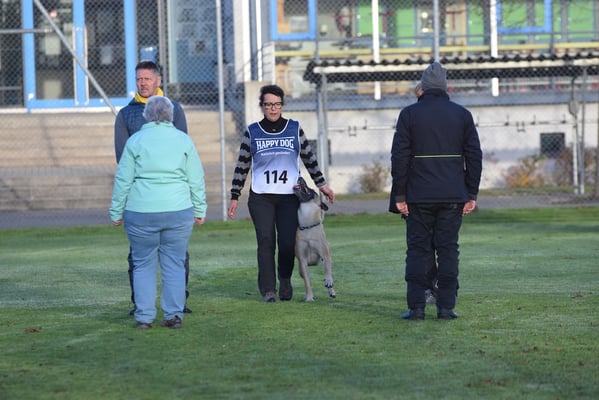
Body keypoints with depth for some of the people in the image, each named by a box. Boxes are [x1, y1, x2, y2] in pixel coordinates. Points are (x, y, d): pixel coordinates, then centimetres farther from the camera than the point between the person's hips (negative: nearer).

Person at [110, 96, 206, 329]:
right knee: (175, 265, 7)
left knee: (143, 265, 6)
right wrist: (200, 209, 13)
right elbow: (196, 180, 5)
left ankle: (144, 317, 5)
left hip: (141, 214, -1)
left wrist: (116, 212, 8)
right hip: (178, 212, 1)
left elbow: (123, 180, 1)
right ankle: (174, 315, 5)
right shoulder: (183, 140, 4)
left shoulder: (135, 141, 0)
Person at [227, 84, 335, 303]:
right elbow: (242, 166, 9)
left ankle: (285, 280, 19)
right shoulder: (252, 132, 5)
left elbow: (309, 159, 16)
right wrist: (234, 197, 7)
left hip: (289, 196, 0)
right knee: (266, 241, -10)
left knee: (287, 242, -8)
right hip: (260, 197, 0)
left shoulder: (295, 129, 7)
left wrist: (321, 184, 15)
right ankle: (268, 290, -6)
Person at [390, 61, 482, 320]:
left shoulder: (409, 114, -1)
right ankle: (446, 306, 1)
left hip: (418, 197, -1)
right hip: (452, 197, 1)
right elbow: (474, 156, 5)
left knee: (417, 250, 3)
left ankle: (416, 307, -1)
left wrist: (399, 196, 1)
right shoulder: (462, 115, 5)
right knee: (448, 249, 4)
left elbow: (399, 157, -3)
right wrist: (471, 194, 10)